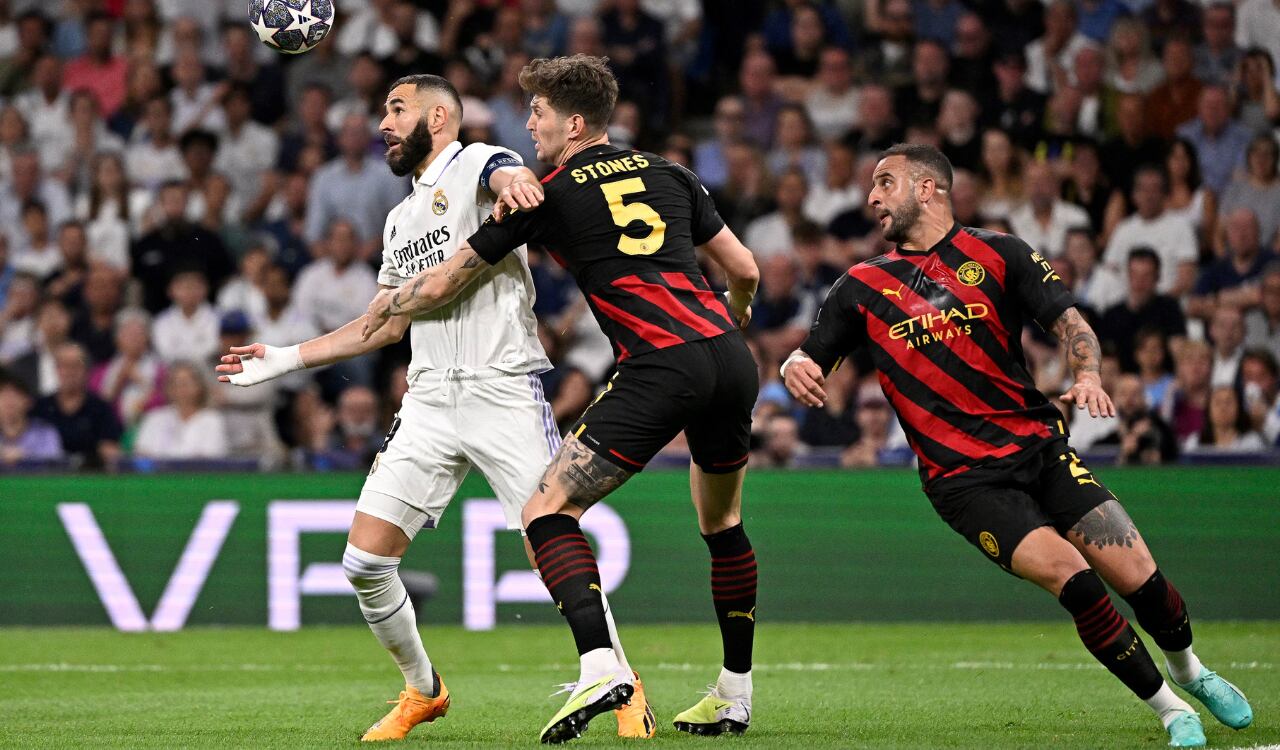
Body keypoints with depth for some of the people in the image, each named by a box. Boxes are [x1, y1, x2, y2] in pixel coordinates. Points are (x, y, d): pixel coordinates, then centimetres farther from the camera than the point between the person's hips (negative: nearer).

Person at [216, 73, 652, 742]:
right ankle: (422, 691, 17)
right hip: (429, 402, 7)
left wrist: (517, 186, -50)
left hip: (503, 391, -7)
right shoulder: (401, 218, 25)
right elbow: (386, 325, 32)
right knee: (364, 562, -2)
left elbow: (511, 178, -24)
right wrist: (286, 359, 29)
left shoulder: (477, 164, 1)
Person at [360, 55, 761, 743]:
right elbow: (744, 271, 23)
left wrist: (388, 307, 36)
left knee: (547, 511, -4)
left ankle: (599, 664, -23)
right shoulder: (668, 176, 20)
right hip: (729, 358, 6)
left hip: (661, 368, -6)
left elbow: (444, 283, 15)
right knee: (721, 519, 26)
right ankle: (736, 693, 28)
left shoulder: (547, 196, 7)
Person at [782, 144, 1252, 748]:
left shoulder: (997, 255, 7)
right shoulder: (862, 286, 10)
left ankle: (1190, 674, 25)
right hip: (963, 479, -1)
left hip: (1038, 444, 1)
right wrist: (796, 369, -15)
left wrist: (1087, 374, -20)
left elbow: (1069, 322, 1)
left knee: (1139, 579, -9)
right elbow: (805, 361, 10)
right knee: (1069, 576, -23)